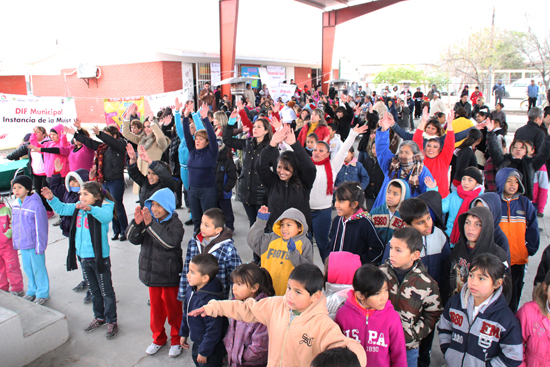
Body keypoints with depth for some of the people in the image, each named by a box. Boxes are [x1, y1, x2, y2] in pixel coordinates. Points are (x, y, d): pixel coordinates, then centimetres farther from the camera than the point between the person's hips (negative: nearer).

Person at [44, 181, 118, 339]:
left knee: (106, 291, 6)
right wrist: (51, 199, 1)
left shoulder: (104, 207, -18)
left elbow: (106, 215, -40)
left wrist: (89, 208, -55)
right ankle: (99, 317, 39)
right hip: (83, 256, 7)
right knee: (93, 290, 22)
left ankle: (112, 322, 19)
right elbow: (62, 208, 18)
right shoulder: (77, 208, 4)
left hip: (99, 257, -7)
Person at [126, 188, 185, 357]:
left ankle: (176, 340, 31)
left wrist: (150, 224, -36)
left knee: (173, 308, 11)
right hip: (152, 273, 5)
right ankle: (158, 338, 40)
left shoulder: (175, 223, -16)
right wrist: (137, 223, -22)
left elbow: (170, 241, -34)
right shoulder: (148, 218, -1)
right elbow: (133, 239, -4)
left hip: (170, 275, -5)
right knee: (156, 308, 20)